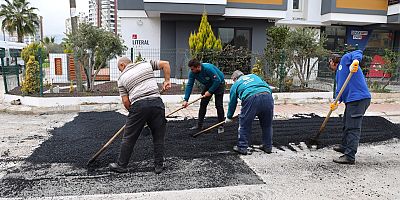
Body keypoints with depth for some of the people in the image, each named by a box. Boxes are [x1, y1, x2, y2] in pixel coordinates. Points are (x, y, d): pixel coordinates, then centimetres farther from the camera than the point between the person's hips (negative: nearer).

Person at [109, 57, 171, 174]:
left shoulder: (122, 78, 13)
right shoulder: (146, 64, 17)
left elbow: (125, 101, 7)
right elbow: (165, 64, 13)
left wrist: (132, 111, 22)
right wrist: (167, 81, 14)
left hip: (138, 105, -2)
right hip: (157, 102, 2)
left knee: (129, 138, 12)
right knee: (158, 137, 12)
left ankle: (121, 165, 23)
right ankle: (159, 166, 17)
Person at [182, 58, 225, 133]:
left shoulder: (208, 68, -35)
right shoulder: (192, 73, -17)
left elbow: (217, 80, -30)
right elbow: (189, 85, -17)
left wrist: (210, 91, -25)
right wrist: (185, 100, -24)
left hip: (218, 84, -6)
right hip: (208, 85, 6)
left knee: (219, 105, -11)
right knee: (203, 104, 2)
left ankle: (221, 126, 1)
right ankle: (199, 125, 11)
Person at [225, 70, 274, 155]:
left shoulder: (235, 85, 25)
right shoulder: (253, 76, 34)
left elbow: (232, 103, 29)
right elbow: (269, 88, 25)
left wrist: (229, 117, 41)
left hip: (251, 99, -4)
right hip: (268, 96, 4)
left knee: (244, 124, 11)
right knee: (267, 124, 19)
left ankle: (242, 147, 16)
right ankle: (268, 147, 29)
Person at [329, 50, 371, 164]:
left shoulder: (345, 59, 5)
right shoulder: (338, 74, 26)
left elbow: (358, 53, -13)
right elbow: (339, 89, 15)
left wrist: (355, 61, -35)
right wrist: (337, 102, -1)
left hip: (359, 98, -10)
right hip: (351, 100, 10)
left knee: (353, 128, -9)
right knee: (346, 125, 24)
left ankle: (350, 157, -6)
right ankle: (344, 147, 43)